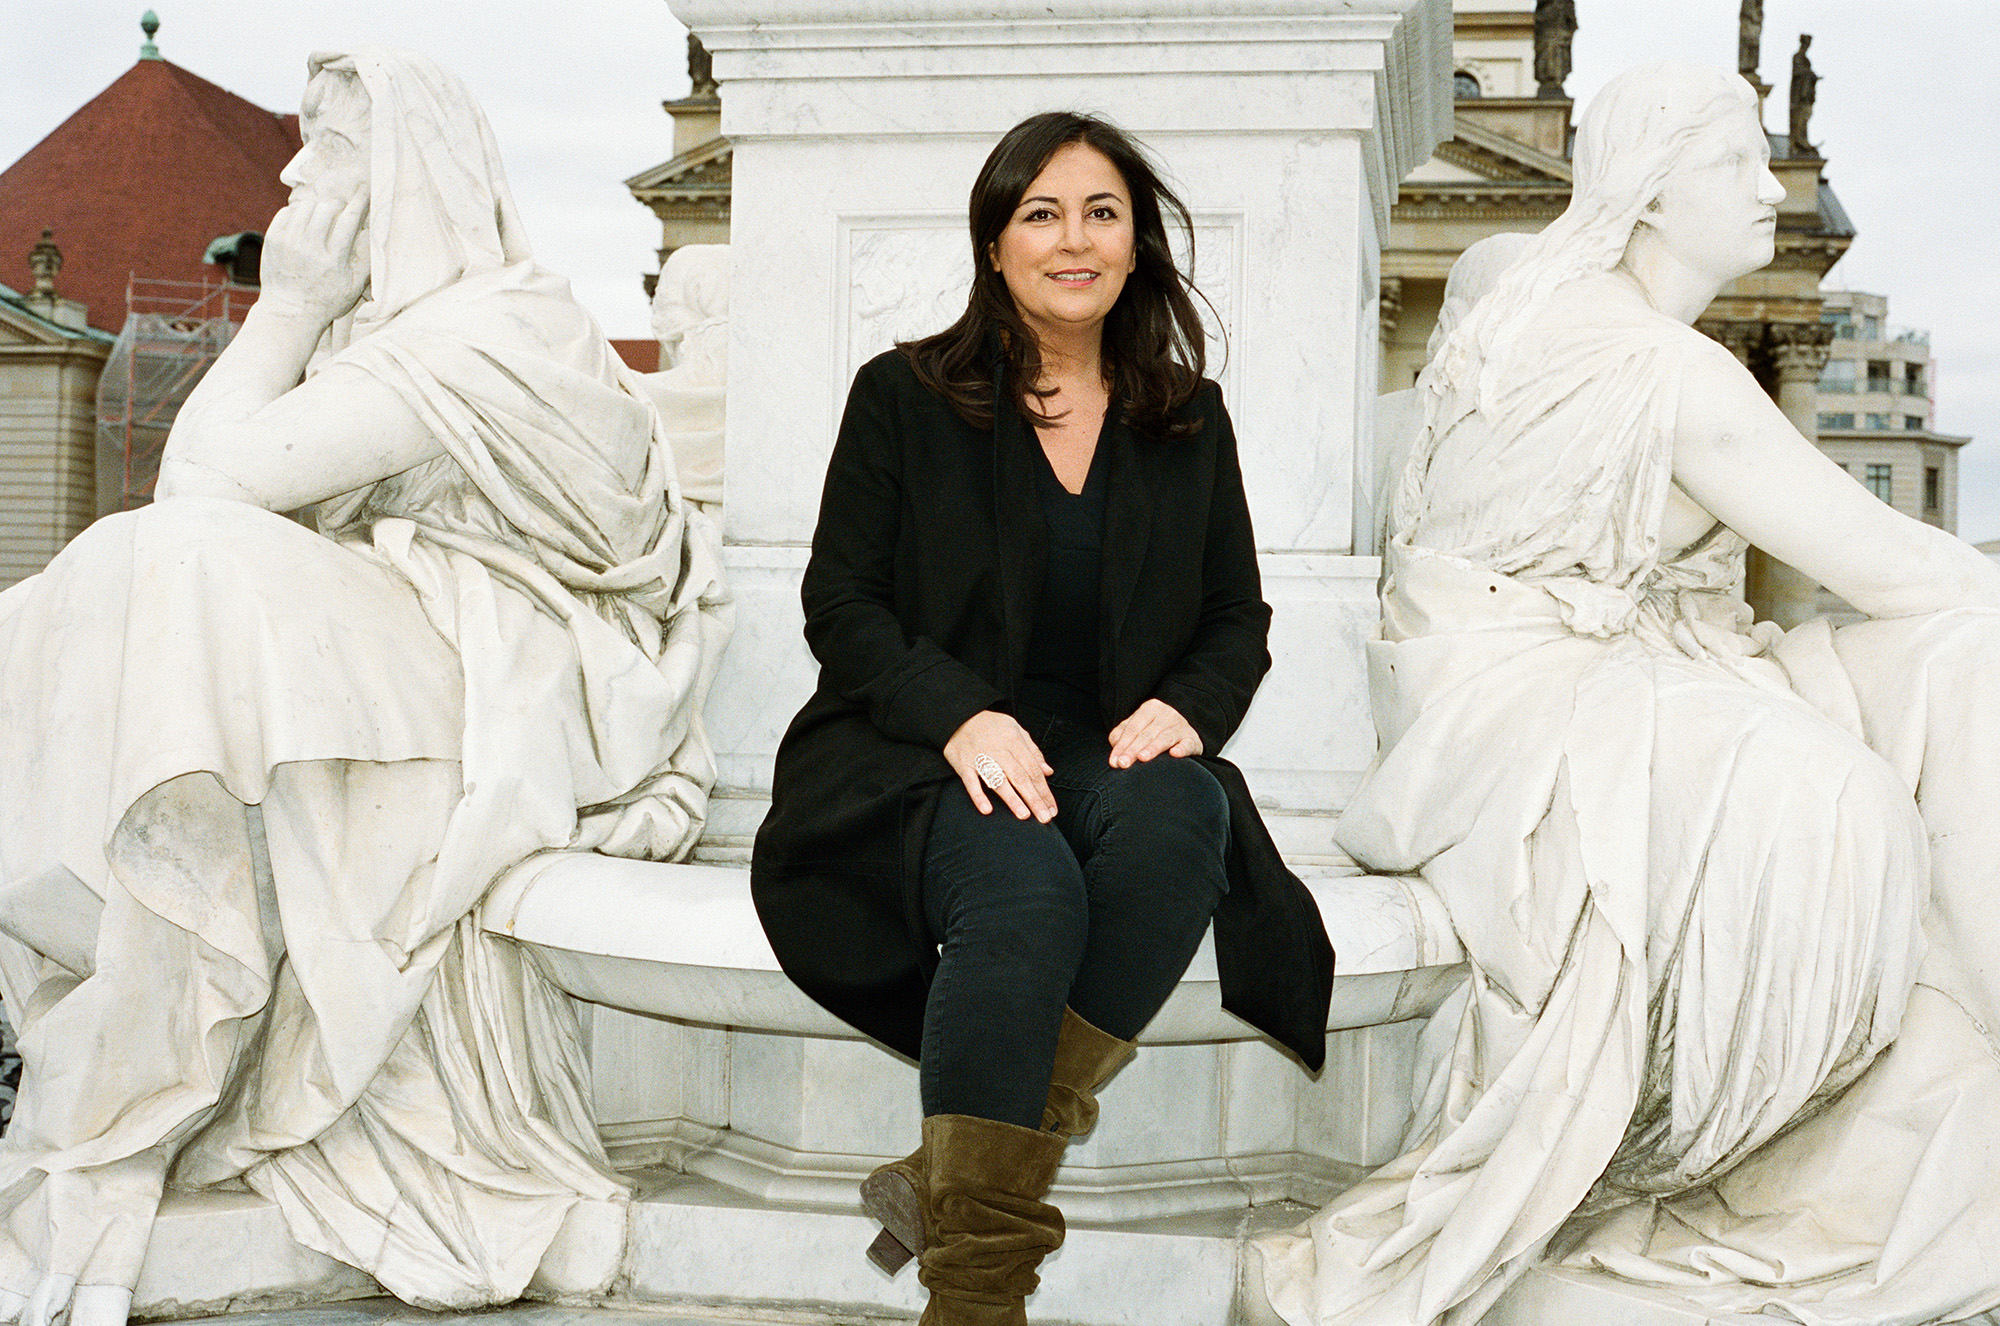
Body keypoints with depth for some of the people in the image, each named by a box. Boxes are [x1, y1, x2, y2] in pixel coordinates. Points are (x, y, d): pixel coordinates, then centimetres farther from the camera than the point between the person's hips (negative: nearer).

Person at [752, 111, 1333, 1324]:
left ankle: (952, 1178, -30)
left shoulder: (1189, 419, 15)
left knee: (1179, 819, -35)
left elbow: (1240, 620, 17)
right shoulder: (904, 396, 6)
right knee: (1025, 893, -37)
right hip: (933, 761, -3)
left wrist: (1187, 707, -6)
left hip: (1117, 757, 3)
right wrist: (959, 716, -16)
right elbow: (840, 601, 2)